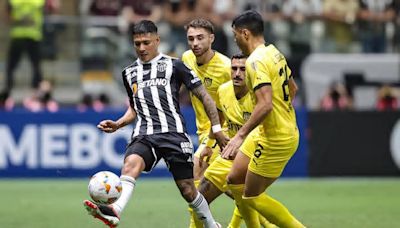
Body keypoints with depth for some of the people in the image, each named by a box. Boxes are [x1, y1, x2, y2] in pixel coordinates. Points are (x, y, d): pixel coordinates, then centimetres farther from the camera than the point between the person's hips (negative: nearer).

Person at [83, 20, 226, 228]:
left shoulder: (173, 66, 5)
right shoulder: (130, 73, 20)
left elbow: (204, 96, 8)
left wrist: (216, 129, 4)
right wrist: (118, 124, 13)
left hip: (173, 133, -2)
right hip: (144, 135, 3)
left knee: (187, 189, -1)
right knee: (131, 163, -30)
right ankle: (115, 211, -54)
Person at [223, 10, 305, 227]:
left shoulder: (256, 61, -20)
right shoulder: (274, 53, 9)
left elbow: (265, 104, -30)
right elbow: (292, 88, 23)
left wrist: (241, 135, -28)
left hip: (275, 141, -10)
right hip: (288, 132, 10)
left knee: (251, 197, 0)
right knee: (234, 181, 17)